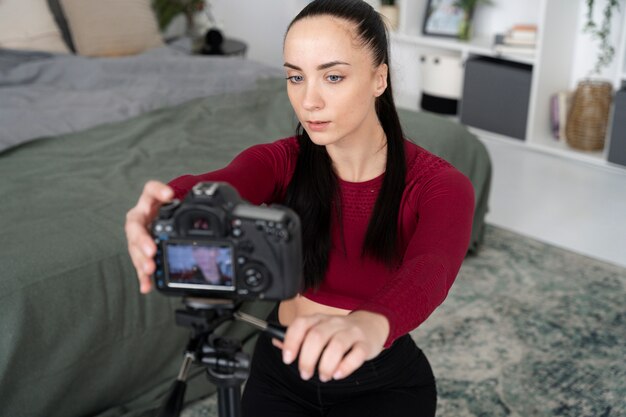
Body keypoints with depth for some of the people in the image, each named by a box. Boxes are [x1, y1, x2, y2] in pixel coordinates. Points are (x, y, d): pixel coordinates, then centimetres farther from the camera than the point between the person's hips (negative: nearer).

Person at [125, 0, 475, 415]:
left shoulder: (438, 184, -18)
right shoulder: (280, 161, -10)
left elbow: (431, 269, -40)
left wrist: (371, 323, -63)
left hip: (383, 382, -2)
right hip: (279, 371, 2)